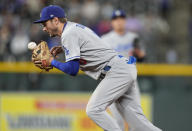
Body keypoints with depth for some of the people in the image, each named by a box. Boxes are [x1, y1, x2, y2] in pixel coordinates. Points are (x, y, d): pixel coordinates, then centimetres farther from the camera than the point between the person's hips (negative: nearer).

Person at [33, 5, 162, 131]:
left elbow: (72, 70, -19)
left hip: (117, 71, -10)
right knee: (130, 112, 10)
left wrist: (52, 62, -4)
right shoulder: (74, 26, 16)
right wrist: (63, 48, 20)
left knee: (94, 110, -14)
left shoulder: (68, 34, -13)